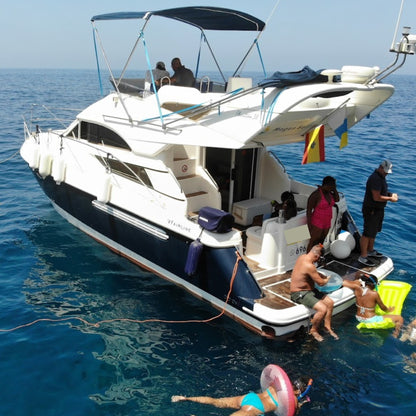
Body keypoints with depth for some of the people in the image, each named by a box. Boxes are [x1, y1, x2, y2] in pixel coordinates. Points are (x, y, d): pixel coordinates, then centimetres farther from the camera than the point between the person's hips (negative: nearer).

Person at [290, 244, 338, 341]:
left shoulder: (303, 257, 2)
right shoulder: (309, 266, -29)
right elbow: (321, 283, -19)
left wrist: (324, 277, 9)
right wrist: (327, 279, 2)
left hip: (308, 290, 11)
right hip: (300, 293, -11)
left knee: (330, 302, 4)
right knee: (323, 309, -23)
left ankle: (327, 326, 19)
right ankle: (313, 330, 0)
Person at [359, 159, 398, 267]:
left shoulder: (381, 177, 9)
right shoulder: (375, 179, -25)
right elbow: (376, 197, -28)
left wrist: (390, 194, 5)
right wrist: (390, 199, -17)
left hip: (378, 209, 11)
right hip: (371, 210, -11)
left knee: (374, 231, 23)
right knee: (368, 233, -4)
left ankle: (370, 251, 39)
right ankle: (363, 257, 4)